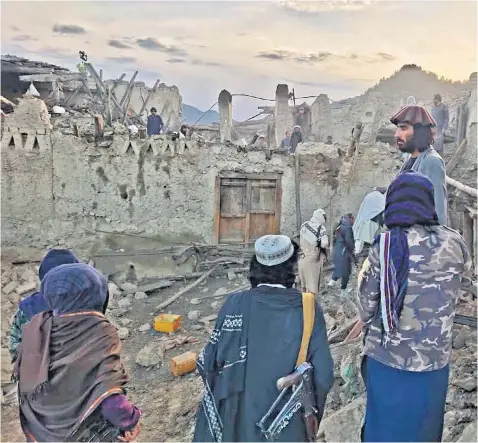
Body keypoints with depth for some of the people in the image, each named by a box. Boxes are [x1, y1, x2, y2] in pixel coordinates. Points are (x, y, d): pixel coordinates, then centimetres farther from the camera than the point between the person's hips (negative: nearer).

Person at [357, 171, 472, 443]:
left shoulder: (383, 246, -12)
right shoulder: (453, 244, -9)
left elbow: (367, 304, -7)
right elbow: (466, 283, 10)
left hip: (385, 359, 0)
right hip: (432, 361, 1)